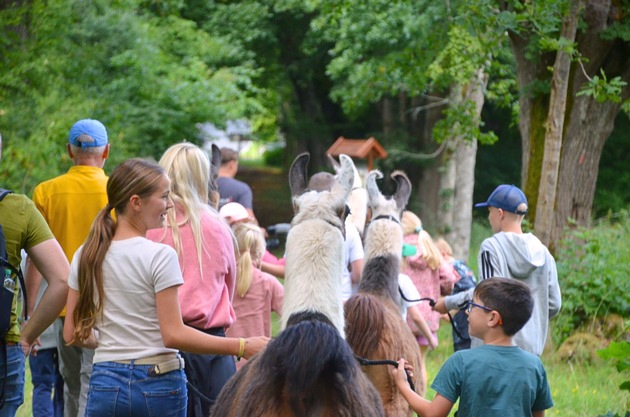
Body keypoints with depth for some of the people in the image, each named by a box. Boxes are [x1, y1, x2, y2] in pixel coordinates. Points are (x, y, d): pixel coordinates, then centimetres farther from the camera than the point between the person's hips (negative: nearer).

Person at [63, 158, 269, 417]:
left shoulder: (85, 256, 5)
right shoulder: (160, 256, -11)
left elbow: (72, 334, 8)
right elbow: (174, 335, -15)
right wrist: (241, 347, -14)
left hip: (106, 383, 4)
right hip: (158, 383, -4)